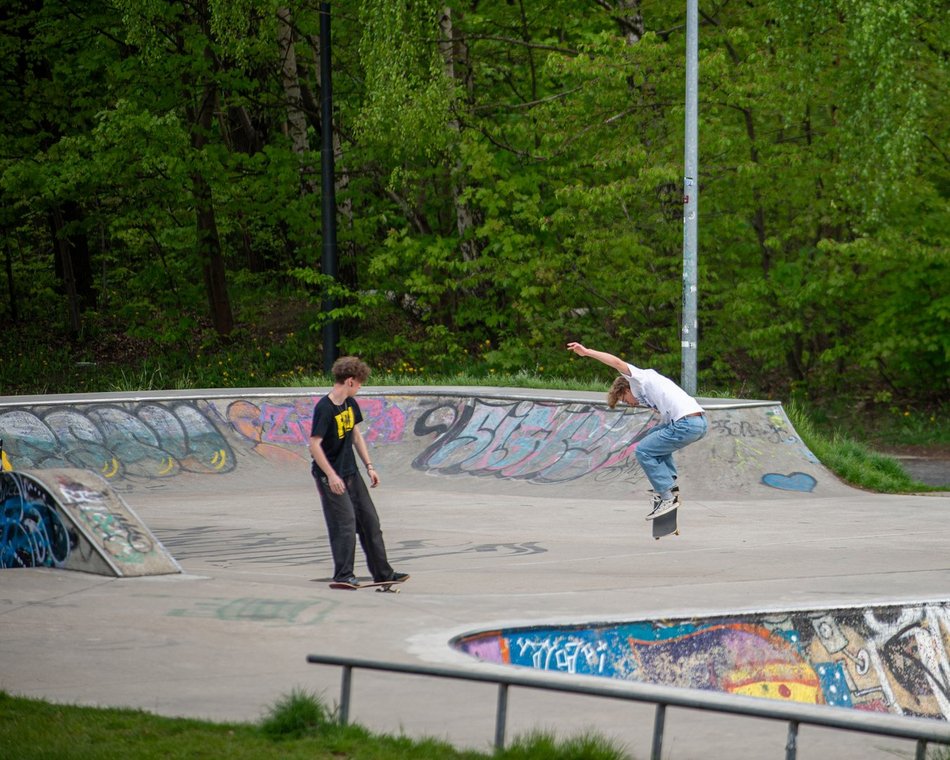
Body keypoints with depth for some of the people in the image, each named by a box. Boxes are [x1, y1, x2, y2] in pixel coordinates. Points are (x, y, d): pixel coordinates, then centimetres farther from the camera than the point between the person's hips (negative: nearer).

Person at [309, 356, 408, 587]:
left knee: (369, 519, 10)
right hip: (331, 477, -9)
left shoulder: (350, 404, 6)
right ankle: (343, 575, 1)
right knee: (345, 523, -9)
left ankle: (382, 572, 16)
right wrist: (331, 475, -25)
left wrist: (369, 466, 12)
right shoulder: (324, 408, -20)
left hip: (350, 472, 9)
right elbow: (314, 444, -22)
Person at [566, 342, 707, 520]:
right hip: (701, 421, 9)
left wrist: (586, 352, -4)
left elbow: (617, 362, -5)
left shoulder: (641, 378, 7)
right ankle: (670, 484, 19)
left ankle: (667, 497, -1)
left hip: (686, 423, -9)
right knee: (654, 437, 30)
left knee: (643, 450, 1)